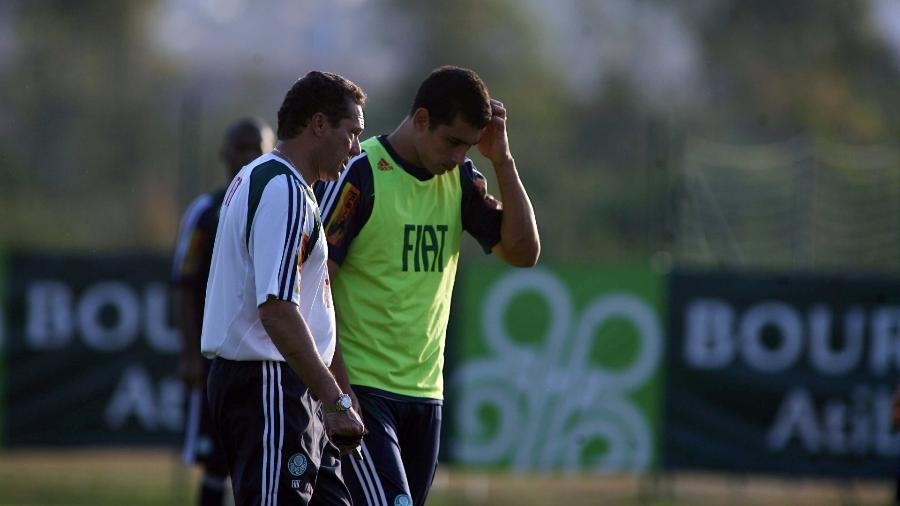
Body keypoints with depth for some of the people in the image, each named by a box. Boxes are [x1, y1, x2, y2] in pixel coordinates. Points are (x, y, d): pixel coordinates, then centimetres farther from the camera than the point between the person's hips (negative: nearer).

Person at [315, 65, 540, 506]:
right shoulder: (360, 175, -11)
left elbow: (523, 251, 5)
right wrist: (338, 387, -17)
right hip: (361, 388, -7)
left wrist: (502, 161, -2)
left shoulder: (460, 179, 10)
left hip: (424, 391, 7)